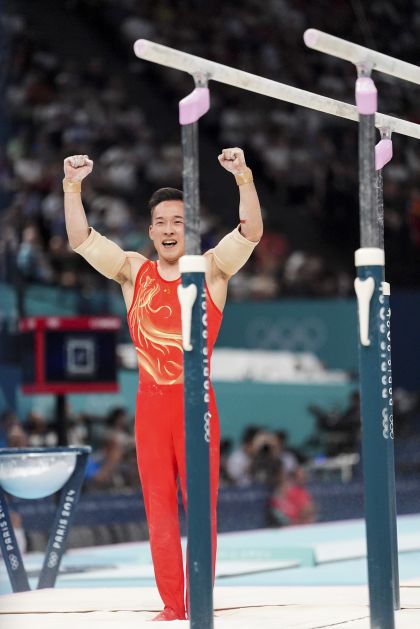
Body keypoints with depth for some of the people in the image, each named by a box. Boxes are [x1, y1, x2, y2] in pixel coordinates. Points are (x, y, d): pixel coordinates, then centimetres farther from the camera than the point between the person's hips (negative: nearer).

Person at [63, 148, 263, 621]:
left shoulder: (212, 268, 2)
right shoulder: (133, 271, 9)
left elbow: (251, 232, -14)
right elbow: (80, 239, 1)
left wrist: (244, 177, -29)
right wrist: (72, 188, -15)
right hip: (150, 404, 3)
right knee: (158, 507, 3)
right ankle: (171, 604, 7)